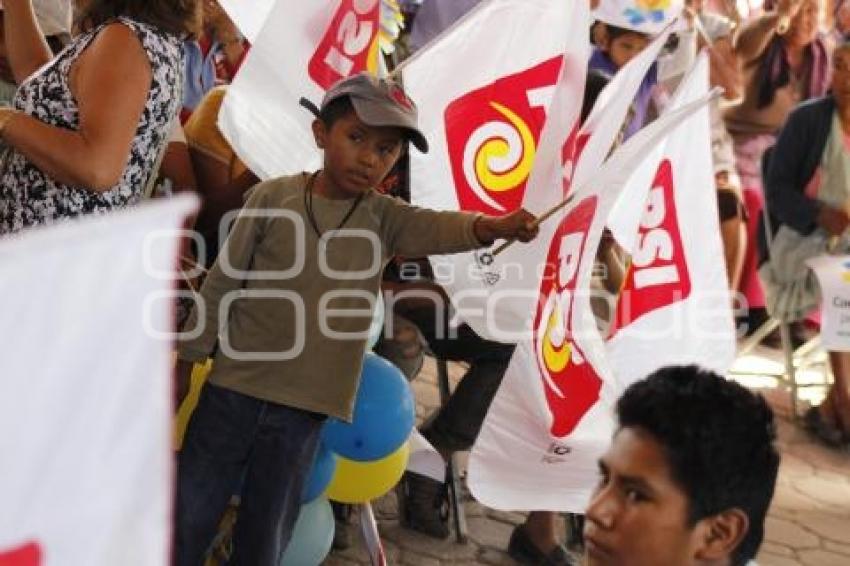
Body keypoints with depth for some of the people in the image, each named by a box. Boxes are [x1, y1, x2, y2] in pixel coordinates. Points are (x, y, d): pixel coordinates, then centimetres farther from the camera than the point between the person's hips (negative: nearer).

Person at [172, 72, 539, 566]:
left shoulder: (386, 219, -1)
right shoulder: (273, 197, -5)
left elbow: (441, 228, -20)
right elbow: (223, 283, 0)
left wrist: (493, 226, -41)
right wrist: (187, 360, 5)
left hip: (304, 411, 1)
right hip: (233, 391, -1)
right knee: (189, 518, 11)